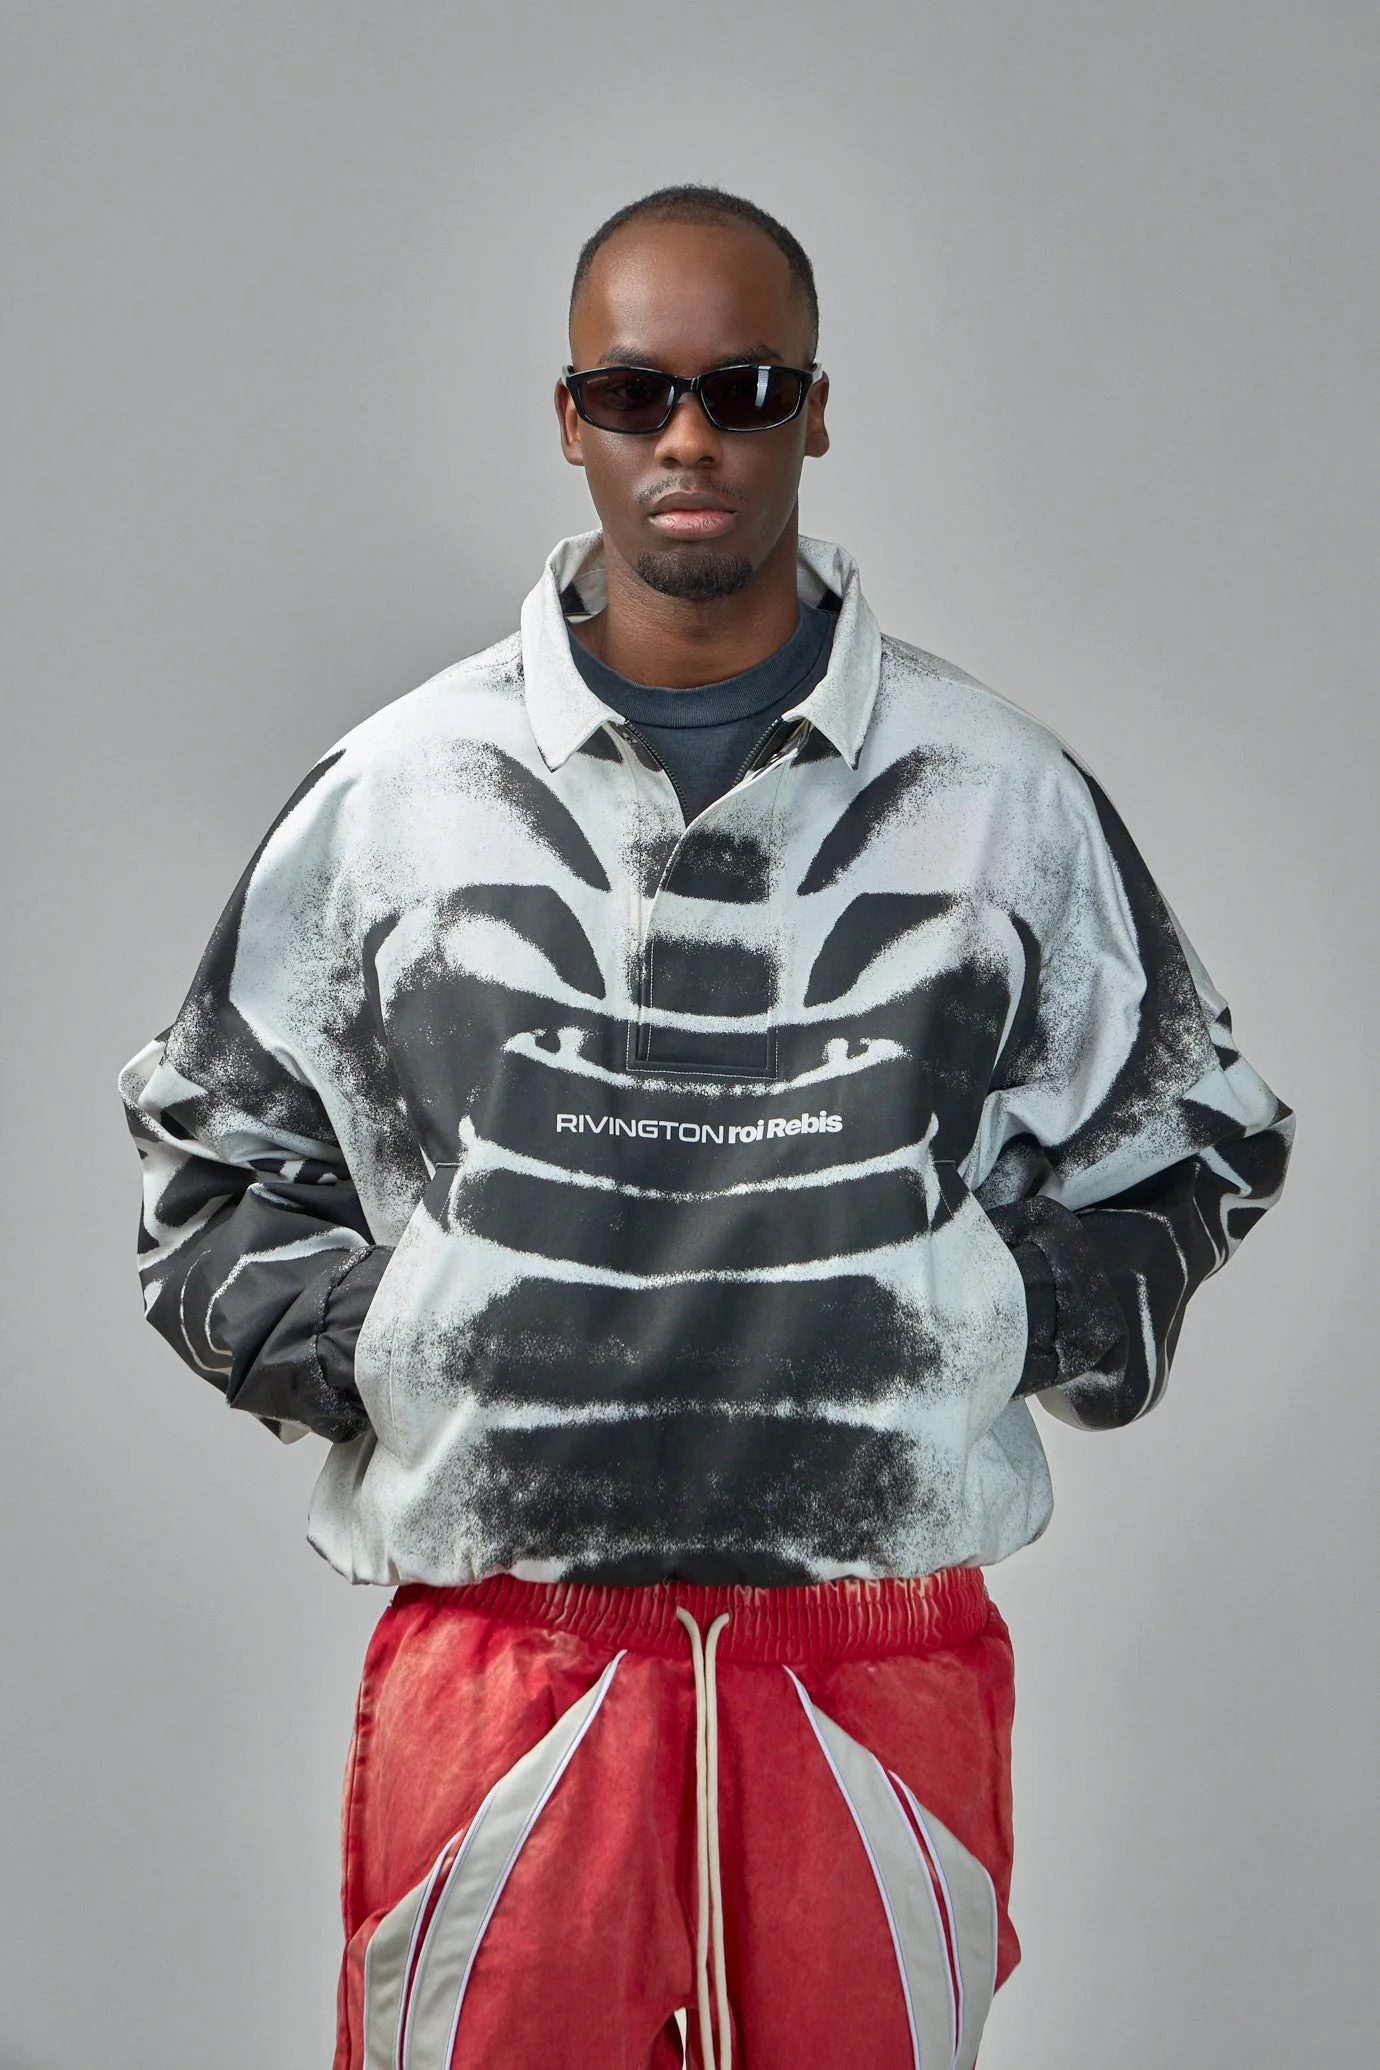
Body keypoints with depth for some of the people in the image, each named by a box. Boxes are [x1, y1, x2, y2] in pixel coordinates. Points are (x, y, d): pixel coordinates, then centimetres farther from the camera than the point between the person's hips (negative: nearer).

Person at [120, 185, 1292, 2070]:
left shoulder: (999, 795, 4)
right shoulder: (396, 795, 4)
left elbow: (1190, 1146, 14)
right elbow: (208, 1162, 12)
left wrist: (996, 1316, -2)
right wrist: (376, 1337, -4)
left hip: (882, 1670, 1)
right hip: (498, 1661, 0)